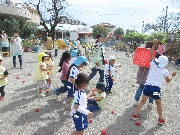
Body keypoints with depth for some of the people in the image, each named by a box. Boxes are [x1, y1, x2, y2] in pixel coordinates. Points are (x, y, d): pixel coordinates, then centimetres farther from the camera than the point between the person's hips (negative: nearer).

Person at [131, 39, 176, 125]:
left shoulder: (153, 64, 2)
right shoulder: (165, 71, 0)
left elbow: (151, 54, 8)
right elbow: (168, 81, 12)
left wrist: (154, 45, 6)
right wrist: (172, 75, 29)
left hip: (148, 86, 2)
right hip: (156, 88, -2)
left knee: (142, 101, 15)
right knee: (158, 104, 18)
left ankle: (134, 115, 18)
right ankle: (161, 119, 28)